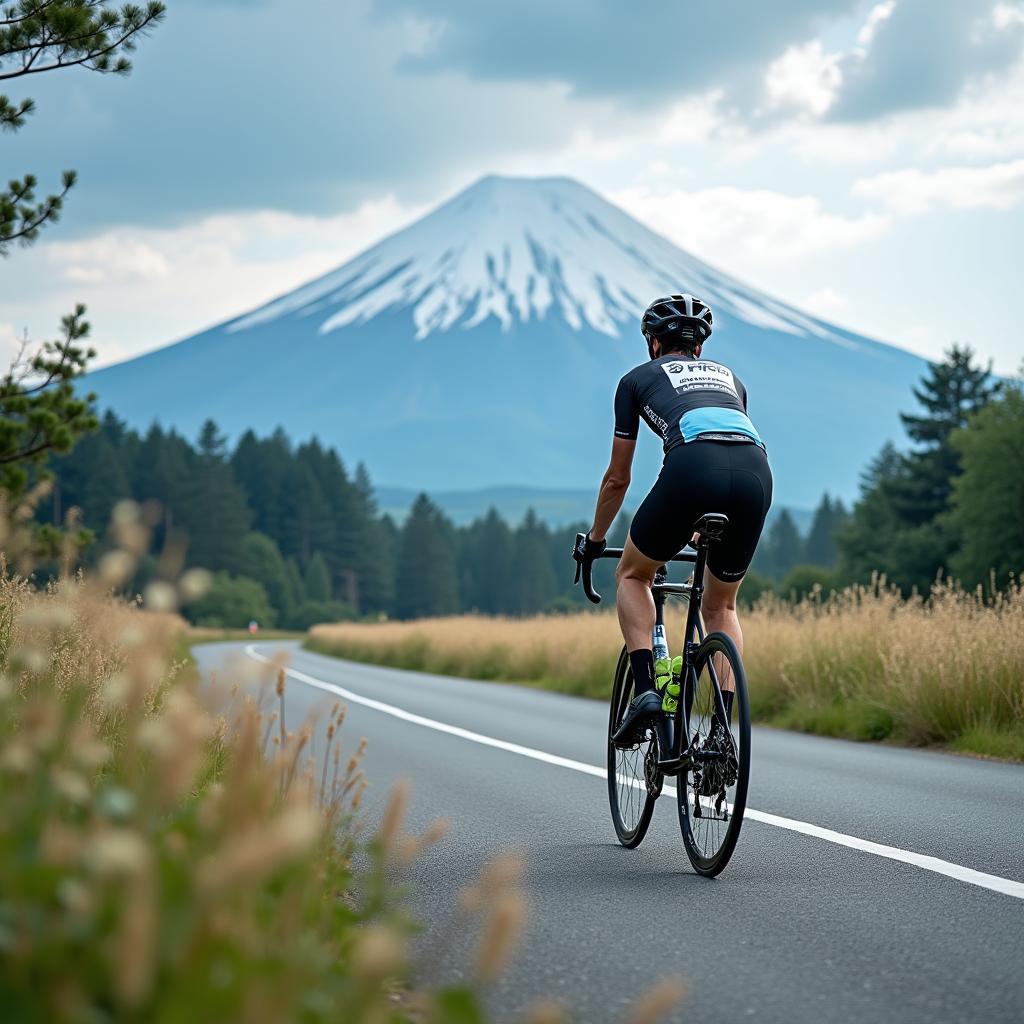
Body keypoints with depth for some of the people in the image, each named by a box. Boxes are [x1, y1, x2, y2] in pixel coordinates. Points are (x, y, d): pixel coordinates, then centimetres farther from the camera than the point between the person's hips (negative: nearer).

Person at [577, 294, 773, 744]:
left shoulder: (639, 378, 28)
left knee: (632, 574, 22)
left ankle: (645, 687, 4)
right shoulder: (728, 377, 38)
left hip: (692, 466, -3)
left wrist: (594, 540, 46)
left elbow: (617, 478, 30)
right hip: (756, 471, 3)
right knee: (721, 606, 23)